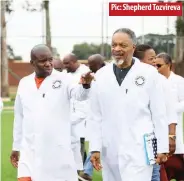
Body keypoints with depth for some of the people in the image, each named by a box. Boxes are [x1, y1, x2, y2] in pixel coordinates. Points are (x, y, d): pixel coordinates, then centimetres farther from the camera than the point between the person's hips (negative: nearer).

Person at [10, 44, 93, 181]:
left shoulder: (63, 80, -4)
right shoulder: (24, 83, 9)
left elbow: (80, 94, -23)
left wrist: (85, 84, -45)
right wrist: (16, 147, 18)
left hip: (58, 150, -3)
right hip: (30, 151, 3)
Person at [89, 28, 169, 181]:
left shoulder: (149, 73, 0)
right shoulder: (101, 75, 6)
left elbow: (159, 113, 1)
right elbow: (96, 116, 7)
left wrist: (162, 148, -1)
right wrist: (95, 148, 2)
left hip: (138, 150, -3)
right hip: (110, 150, 3)